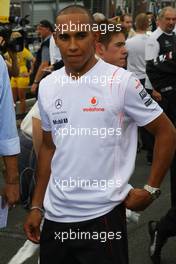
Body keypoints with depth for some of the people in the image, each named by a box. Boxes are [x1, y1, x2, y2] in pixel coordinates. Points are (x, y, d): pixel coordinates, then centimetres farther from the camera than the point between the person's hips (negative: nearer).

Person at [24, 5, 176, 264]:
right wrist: (36, 206, 12)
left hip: (102, 214, -5)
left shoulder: (121, 81, -11)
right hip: (55, 214, 5)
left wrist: (150, 190, -6)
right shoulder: (47, 86, 4)